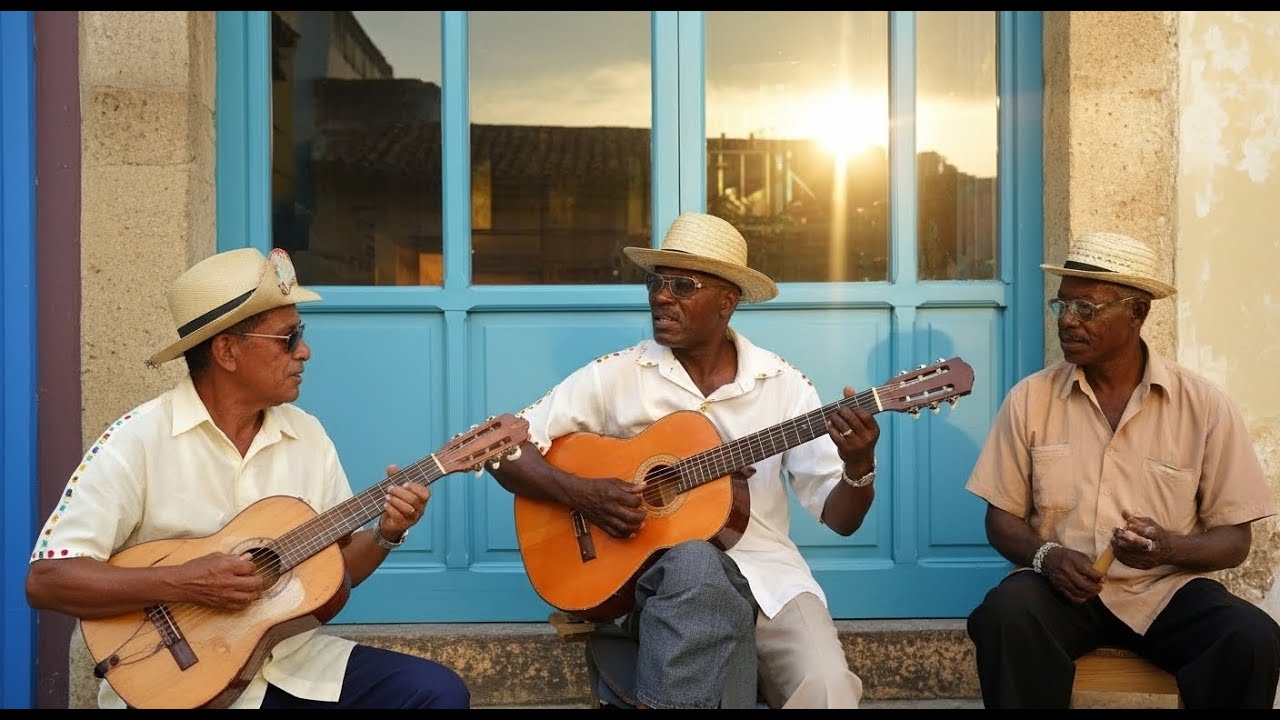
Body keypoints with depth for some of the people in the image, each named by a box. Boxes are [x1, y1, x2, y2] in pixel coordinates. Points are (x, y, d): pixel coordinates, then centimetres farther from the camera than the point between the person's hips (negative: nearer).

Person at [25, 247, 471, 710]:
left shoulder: (307, 435, 6)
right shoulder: (139, 440, -12)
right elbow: (46, 581, -15)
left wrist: (385, 534, -7)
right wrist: (181, 583, -23)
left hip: (292, 662, 6)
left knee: (440, 691, -10)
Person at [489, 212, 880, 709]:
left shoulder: (782, 384, 4)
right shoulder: (617, 375, 1)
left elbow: (840, 517, 4)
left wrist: (859, 467, -18)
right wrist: (580, 494, -16)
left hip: (764, 569, 2)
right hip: (652, 571, -1)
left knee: (826, 689, -27)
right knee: (694, 562, -37)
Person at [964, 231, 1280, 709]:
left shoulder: (1205, 406, -1)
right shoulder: (1030, 398, 2)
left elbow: (1234, 539, 2)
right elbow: (1002, 518, 6)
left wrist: (1169, 548, -20)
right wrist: (1046, 555, -16)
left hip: (1167, 589, 0)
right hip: (1063, 584, 0)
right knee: (1005, 614, -33)